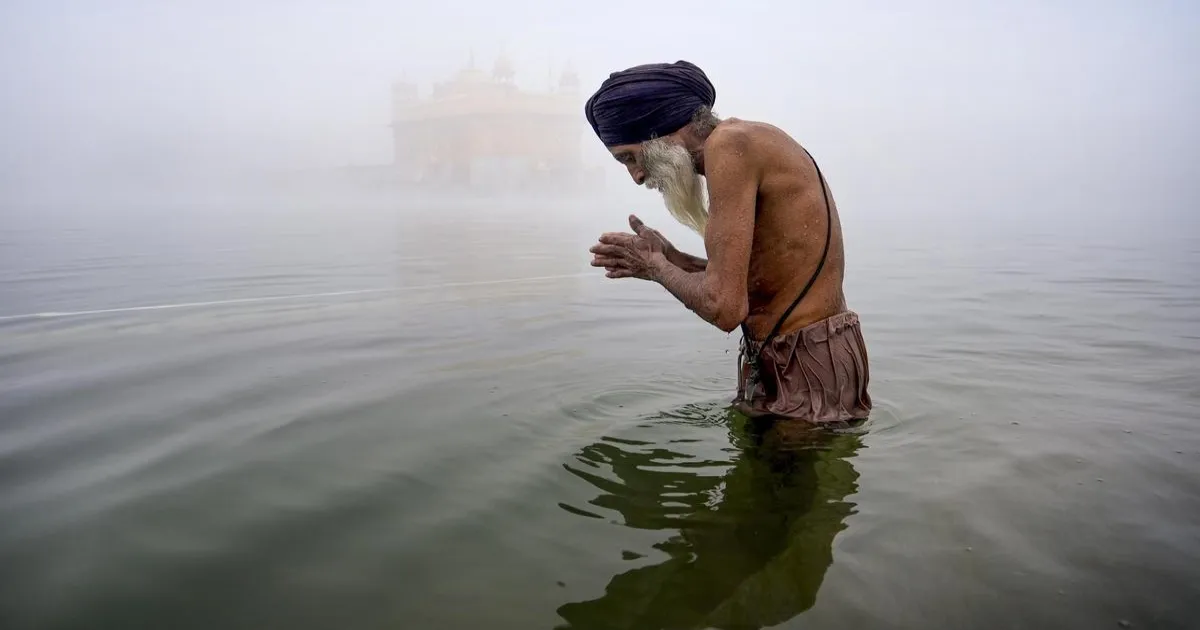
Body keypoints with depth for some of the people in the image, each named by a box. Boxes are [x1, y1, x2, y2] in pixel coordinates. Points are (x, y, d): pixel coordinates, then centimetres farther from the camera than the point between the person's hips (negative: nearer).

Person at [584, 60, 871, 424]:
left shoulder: (728, 144, -18)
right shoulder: (746, 143, 13)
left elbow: (724, 307, -25)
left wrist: (657, 268, -6)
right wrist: (670, 259, 13)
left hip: (807, 370, -10)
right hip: (794, 360, 10)